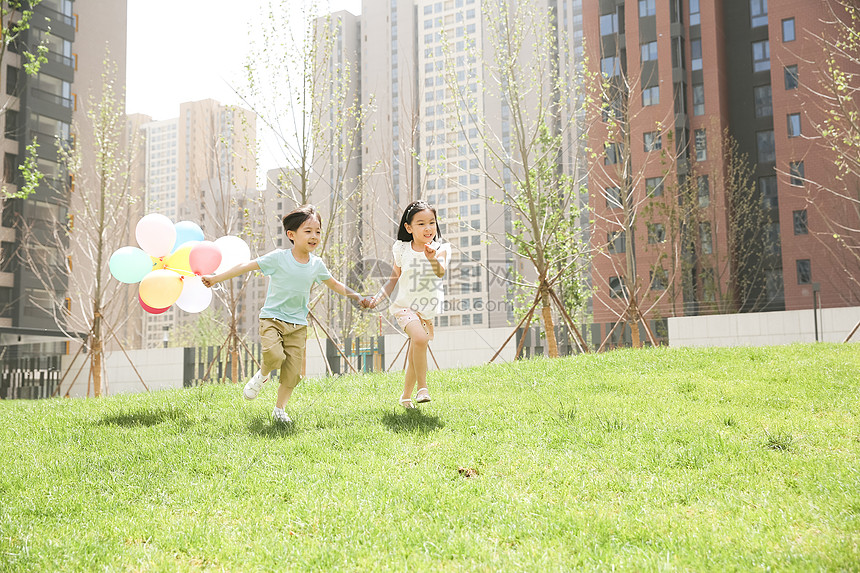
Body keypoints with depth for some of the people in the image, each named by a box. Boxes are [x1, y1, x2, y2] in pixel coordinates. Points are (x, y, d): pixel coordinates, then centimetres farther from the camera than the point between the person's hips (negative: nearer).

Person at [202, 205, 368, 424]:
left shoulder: (316, 264, 3)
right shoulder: (278, 258, -11)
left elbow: (334, 284, 20)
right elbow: (247, 266, -8)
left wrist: (356, 296, 16)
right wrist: (216, 278, -10)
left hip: (298, 324, 4)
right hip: (272, 318, -4)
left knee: (293, 371, 0)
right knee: (274, 355, -28)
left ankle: (279, 409, 21)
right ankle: (262, 375, 8)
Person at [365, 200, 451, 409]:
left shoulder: (440, 249, -7)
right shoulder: (402, 250, -2)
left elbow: (440, 273, -26)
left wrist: (433, 259, -45)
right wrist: (379, 297, 0)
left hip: (429, 308, 2)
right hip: (405, 305, -1)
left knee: (414, 356, 11)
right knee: (419, 339, -29)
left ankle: (406, 396, 30)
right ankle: (422, 387, -16)